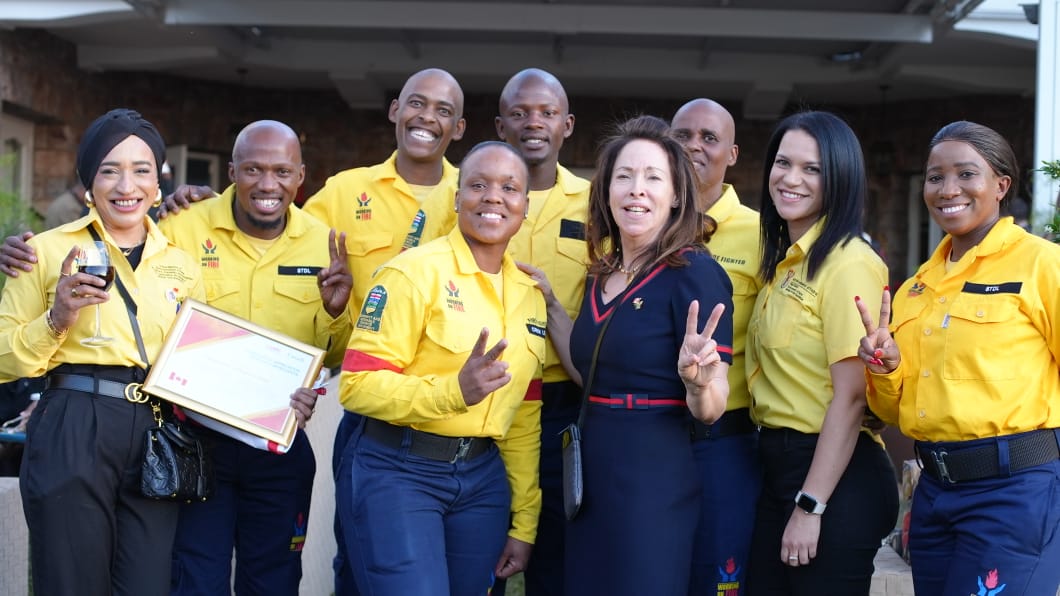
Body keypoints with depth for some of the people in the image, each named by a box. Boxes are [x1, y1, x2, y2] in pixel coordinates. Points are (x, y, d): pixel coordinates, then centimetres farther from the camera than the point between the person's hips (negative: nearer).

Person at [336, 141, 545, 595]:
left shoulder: (531, 293, 10)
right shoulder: (414, 272, -10)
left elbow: (523, 418, 14)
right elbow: (357, 385, -16)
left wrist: (524, 523, 13)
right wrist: (455, 391, -29)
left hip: (482, 479, 6)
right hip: (396, 472, -6)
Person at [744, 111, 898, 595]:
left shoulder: (848, 262, -15)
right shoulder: (782, 262, 12)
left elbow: (850, 395, -18)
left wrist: (809, 507, -18)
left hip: (835, 476, -8)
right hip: (778, 467, 8)